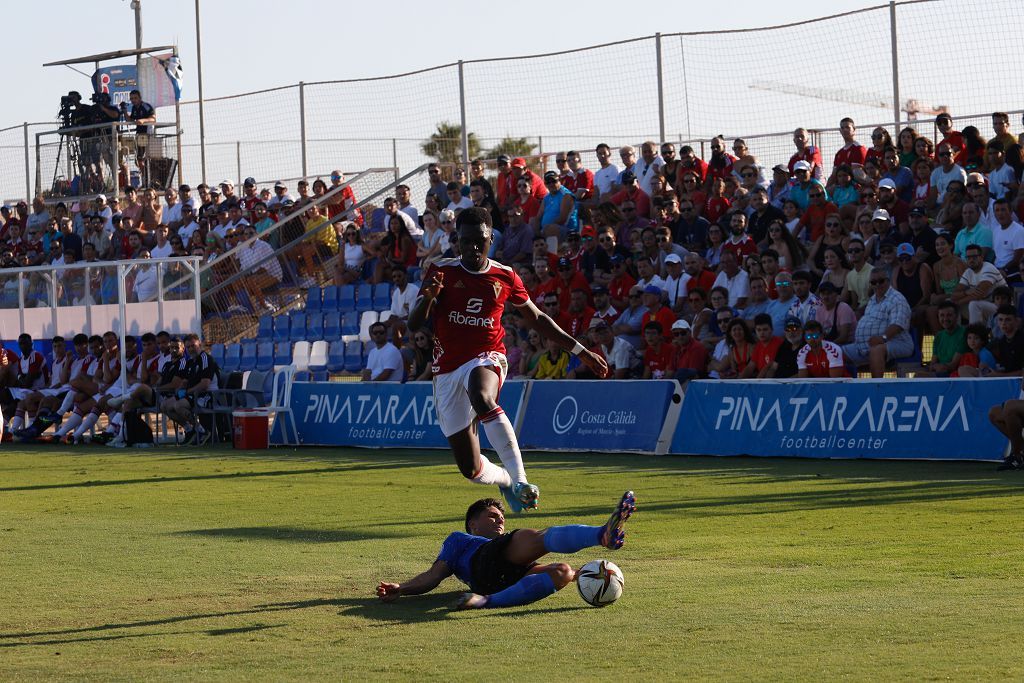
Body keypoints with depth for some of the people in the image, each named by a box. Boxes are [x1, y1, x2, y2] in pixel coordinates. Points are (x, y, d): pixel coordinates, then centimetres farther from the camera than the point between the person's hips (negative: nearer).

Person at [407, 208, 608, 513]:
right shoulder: (441, 271, 0)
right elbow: (414, 325, -4)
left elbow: (537, 319, 18)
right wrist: (428, 297, -26)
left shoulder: (505, 277, 4)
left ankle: (519, 479, -41)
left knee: (481, 398, -41)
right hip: (447, 370, 1)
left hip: (486, 360, -1)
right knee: (471, 470, 1)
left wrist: (581, 351, 17)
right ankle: (506, 480, 37)